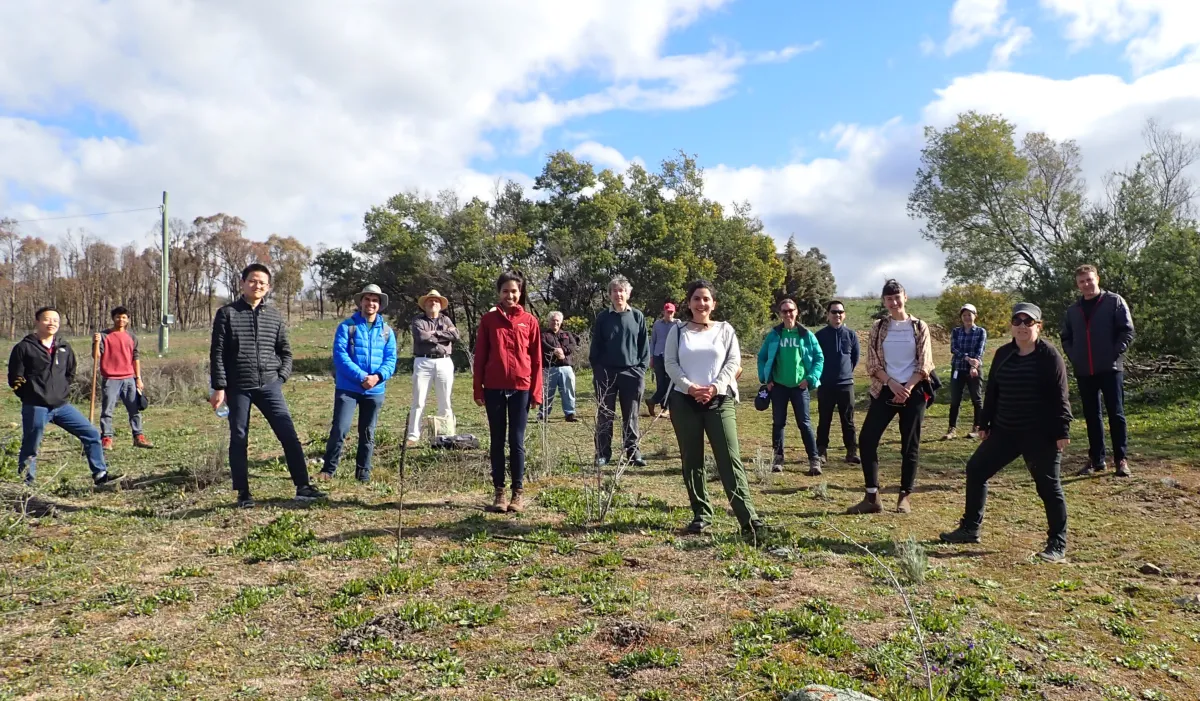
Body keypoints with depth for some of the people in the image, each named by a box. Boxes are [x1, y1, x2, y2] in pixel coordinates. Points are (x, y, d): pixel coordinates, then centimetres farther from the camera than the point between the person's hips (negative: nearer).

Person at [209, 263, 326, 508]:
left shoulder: (274, 316, 8)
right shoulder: (227, 313, 0)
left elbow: (285, 352, 14)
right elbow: (217, 353, -3)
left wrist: (281, 377, 1)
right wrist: (219, 387, -8)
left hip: (269, 386, 2)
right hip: (238, 388, -2)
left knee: (289, 435, -4)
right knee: (239, 440, 5)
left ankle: (303, 487, 1)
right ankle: (243, 493, 16)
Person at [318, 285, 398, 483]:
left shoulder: (387, 331, 7)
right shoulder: (347, 327, -3)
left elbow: (391, 359, 2)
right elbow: (340, 356, -12)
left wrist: (378, 376, -17)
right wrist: (361, 377, -20)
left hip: (375, 390, 3)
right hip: (347, 388, -3)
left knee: (368, 433, 11)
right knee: (339, 429, -9)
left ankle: (363, 472, 23)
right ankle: (328, 469, 7)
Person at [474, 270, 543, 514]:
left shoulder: (529, 321, 3)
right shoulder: (488, 320, 4)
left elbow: (536, 359, 3)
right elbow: (480, 356, 5)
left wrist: (536, 391, -1)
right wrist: (478, 389, 0)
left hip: (521, 388, -1)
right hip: (494, 388, 1)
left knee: (517, 441, 4)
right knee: (497, 441, 7)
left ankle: (518, 493, 11)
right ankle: (499, 492, 14)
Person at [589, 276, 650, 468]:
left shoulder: (637, 317, 4)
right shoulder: (603, 318, 3)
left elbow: (644, 346, 5)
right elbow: (595, 347, 5)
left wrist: (641, 369, -2)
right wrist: (596, 371, -2)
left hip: (631, 373, 0)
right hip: (606, 373, 0)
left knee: (631, 416, 7)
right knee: (605, 416, 5)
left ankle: (633, 453, 14)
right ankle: (602, 454, 11)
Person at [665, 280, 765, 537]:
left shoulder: (725, 329, 8)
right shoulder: (678, 331, 9)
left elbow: (733, 361, 2)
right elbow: (670, 363, 2)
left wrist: (715, 387, -12)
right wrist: (690, 387, -13)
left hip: (720, 400, -1)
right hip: (684, 401, 1)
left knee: (730, 460, -6)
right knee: (692, 461, 5)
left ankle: (748, 518, -8)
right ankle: (701, 514, 16)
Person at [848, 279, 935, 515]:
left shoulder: (919, 327, 2)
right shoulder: (878, 327, 5)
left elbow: (924, 364, -2)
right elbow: (872, 363, 0)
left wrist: (908, 387, -14)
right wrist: (892, 383, -13)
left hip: (913, 392, -1)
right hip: (884, 391, 1)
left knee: (910, 445, 3)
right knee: (866, 439, -7)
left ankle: (905, 496, 16)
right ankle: (872, 497, 1)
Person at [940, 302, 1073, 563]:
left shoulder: (1049, 355, -9)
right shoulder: (1003, 354, 8)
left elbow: (1059, 396, -11)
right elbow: (992, 392, 12)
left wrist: (1062, 431, -14)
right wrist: (984, 424, 13)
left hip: (1041, 435, -6)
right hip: (1005, 431, 7)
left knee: (1048, 486, -1)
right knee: (976, 469, 7)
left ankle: (1057, 546, 11)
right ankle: (970, 529, 19)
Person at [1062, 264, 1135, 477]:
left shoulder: (1114, 301, 0)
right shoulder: (1073, 310, 12)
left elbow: (1127, 332, -4)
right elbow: (1066, 338, 19)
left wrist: (1114, 354, -12)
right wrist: (1074, 357, 4)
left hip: (1110, 369, -4)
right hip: (1084, 372, 4)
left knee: (1116, 414, -1)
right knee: (1091, 416, 8)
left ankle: (1122, 459, 6)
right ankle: (1097, 459, 16)